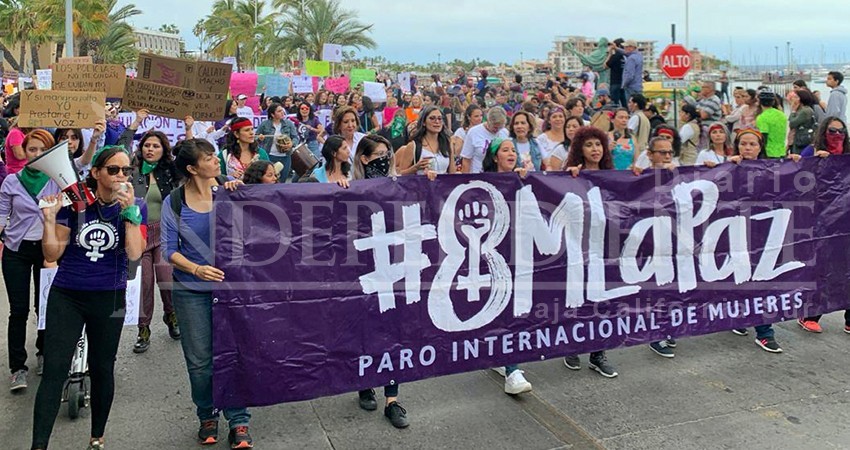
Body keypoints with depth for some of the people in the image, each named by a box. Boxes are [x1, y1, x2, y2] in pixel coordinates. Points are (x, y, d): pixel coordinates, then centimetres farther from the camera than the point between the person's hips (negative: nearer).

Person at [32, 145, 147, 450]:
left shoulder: (135, 207, -3)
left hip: (109, 299, 1)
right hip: (66, 297, 0)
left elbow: (134, 254, -16)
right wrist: (50, 219, -16)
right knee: (54, 370, -9)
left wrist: (129, 211, -22)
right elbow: (52, 255, -2)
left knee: (102, 369, 13)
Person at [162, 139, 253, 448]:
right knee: (200, 361, 9)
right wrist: (196, 269, -20)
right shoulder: (174, 202, -3)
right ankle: (207, 417, 29)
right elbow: (169, 249, -4)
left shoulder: (229, 189, -4)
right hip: (191, 291, 1)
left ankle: (238, 422, 10)